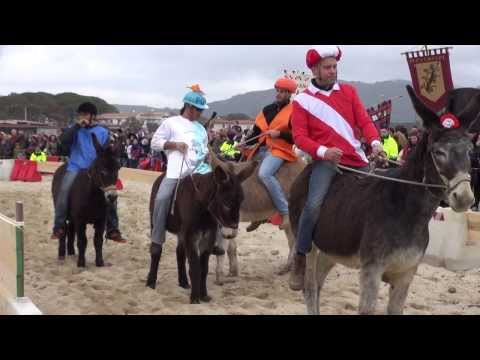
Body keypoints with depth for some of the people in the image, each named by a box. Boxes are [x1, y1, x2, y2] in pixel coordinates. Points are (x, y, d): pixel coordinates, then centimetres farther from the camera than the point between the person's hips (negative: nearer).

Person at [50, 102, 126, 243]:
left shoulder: (103, 132, 10)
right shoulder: (75, 129, 11)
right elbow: (63, 140, -8)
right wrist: (77, 125, -12)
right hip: (75, 168, -1)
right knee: (64, 190, -26)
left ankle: (112, 230, -5)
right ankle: (59, 227, -16)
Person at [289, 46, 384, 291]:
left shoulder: (349, 92, 12)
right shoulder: (302, 100, 3)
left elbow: (364, 120, 6)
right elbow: (299, 136, -5)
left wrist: (375, 141, -14)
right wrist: (322, 151, -22)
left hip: (356, 159, 4)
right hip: (325, 160, -4)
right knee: (314, 203, -26)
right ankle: (299, 260, -13)